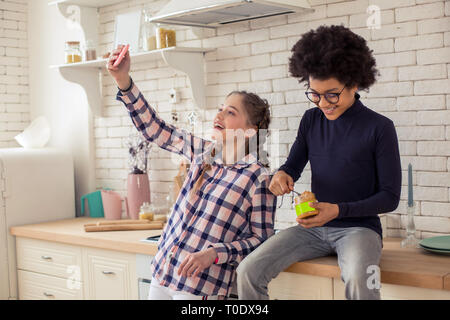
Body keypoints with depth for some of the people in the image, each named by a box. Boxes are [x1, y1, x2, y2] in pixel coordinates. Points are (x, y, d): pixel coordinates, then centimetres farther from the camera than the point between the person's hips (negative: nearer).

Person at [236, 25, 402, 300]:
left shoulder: (379, 128, -6)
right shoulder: (311, 120, 7)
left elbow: (390, 197, -5)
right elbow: (294, 165, 19)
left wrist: (338, 210, -19)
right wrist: (282, 175, -7)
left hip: (359, 226, -4)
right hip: (314, 228, 4)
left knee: (358, 278, -39)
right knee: (248, 271, -18)